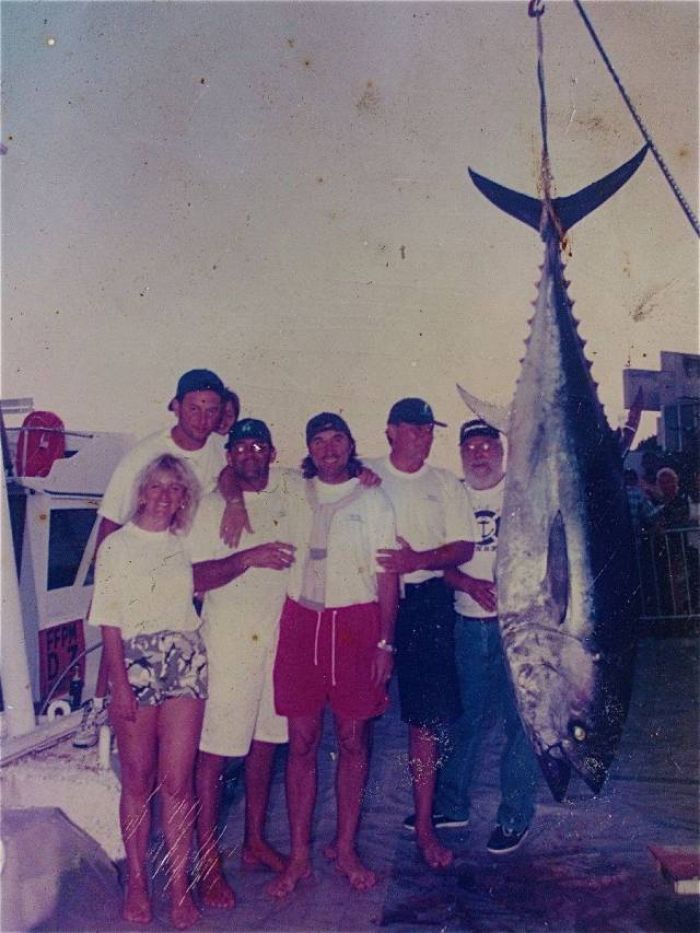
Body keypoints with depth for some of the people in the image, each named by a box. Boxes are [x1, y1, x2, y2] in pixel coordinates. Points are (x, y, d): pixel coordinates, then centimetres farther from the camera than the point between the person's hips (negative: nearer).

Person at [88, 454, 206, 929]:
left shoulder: (186, 543, 9)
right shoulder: (117, 545, 0)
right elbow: (110, 622, -3)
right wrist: (120, 684, -7)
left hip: (186, 663, 2)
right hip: (135, 663, -2)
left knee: (177, 781, 2)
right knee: (138, 780, 8)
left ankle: (180, 886, 15)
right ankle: (137, 881, 25)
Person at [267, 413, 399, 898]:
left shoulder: (373, 499, 3)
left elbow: (387, 575, 0)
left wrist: (385, 643, -5)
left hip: (357, 623, -1)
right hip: (300, 621, 2)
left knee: (354, 739, 7)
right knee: (302, 740, 6)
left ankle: (346, 847, 24)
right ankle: (299, 855, 19)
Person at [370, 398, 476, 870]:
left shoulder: (446, 483, 10)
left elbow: (464, 547, 3)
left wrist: (419, 559, -14)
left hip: (427, 603, 1)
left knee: (426, 715, 3)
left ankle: (425, 824, 17)